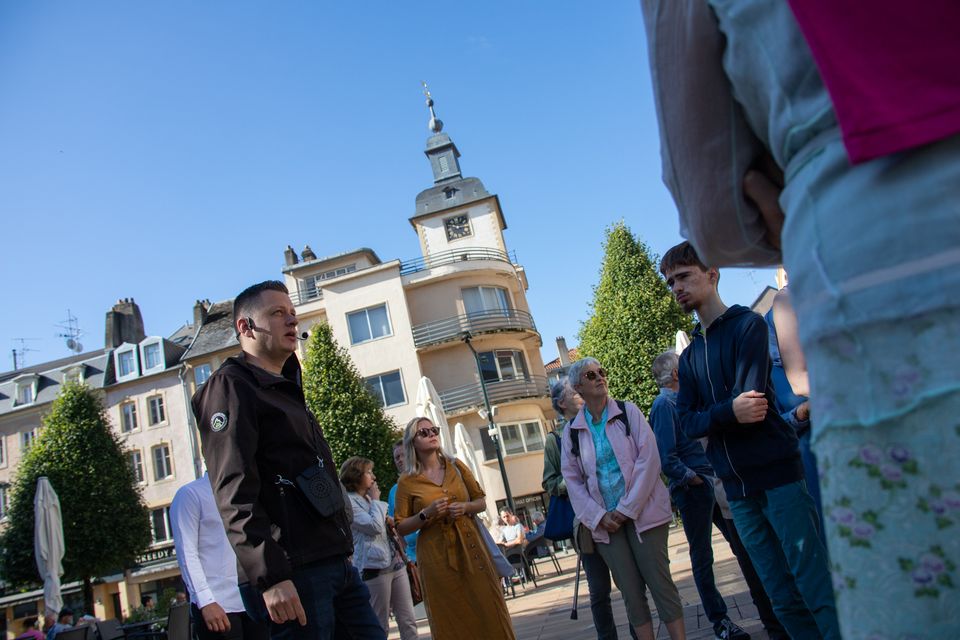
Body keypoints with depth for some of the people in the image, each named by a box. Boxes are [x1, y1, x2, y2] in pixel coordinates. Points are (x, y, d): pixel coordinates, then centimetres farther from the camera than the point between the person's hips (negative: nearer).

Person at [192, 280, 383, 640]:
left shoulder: (287, 391, 23)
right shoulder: (231, 386, -5)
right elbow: (234, 493, -17)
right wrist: (270, 575, -24)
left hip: (337, 564, 8)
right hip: (294, 573, -8)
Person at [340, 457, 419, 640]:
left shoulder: (370, 498, 18)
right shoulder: (348, 502, -8)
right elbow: (375, 526, -18)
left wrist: (389, 521, 7)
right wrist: (376, 500, -3)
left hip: (395, 563, 8)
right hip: (374, 567, -8)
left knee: (408, 620, 6)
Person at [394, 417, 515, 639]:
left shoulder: (456, 466, 6)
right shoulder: (407, 481, -1)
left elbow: (482, 501, 12)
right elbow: (401, 528, 1)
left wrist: (466, 507, -8)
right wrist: (426, 514, -15)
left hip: (470, 545, 2)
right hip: (437, 553, -2)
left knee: (487, 611, 2)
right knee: (453, 620, 2)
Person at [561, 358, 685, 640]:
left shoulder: (628, 412, 0)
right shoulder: (573, 430, 5)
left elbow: (648, 458, -8)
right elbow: (572, 479, 6)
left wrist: (628, 509, -12)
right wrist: (598, 516, -6)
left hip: (642, 511, -2)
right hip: (606, 521, 2)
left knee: (659, 581, -2)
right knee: (631, 591, 3)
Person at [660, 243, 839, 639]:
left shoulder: (748, 324, -1)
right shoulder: (689, 356, 16)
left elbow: (752, 398, -15)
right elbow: (688, 423, 2)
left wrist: (711, 416, -4)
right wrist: (729, 411, -16)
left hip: (777, 472, -5)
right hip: (737, 487, 6)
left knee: (817, 588, -6)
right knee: (784, 599, 8)